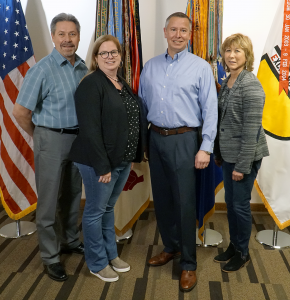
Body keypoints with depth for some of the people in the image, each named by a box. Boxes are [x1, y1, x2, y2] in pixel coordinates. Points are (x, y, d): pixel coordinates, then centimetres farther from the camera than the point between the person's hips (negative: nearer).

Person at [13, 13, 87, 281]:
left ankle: (71, 241, 38)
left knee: (73, 194, 18)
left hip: (78, 138, 6)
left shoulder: (83, 67, 3)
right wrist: (40, 137, -1)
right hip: (52, 139, -6)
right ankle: (50, 257, 20)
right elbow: (20, 112, -14)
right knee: (49, 200, 5)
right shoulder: (43, 70, -15)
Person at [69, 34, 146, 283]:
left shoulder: (123, 84, 12)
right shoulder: (92, 84, -14)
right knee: (96, 210, 7)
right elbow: (90, 129, -20)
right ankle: (97, 263, 24)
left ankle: (111, 254, 35)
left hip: (123, 160, 8)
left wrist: (133, 156, 11)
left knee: (109, 207, 20)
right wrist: (102, 166, -21)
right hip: (100, 161, -8)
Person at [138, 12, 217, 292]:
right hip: (155, 139, 5)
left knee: (184, 203, 0)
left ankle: (188, 264, 15)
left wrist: (206, 148, -11)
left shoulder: (201, 67, -3)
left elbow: (210, 110, -6)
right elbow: (142, 104, 12)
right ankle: (170, 247, 34)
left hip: (183, 140, -4)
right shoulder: (150, 66, 9)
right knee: (161, 198, 13)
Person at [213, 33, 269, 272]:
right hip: (229, 154, 8)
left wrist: (242, 165, -19)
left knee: (240, 204, 4)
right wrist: (218, 152, 15)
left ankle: (243, 253, 24)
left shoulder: (251, 86, -17)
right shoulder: (228, 83, 7)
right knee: (230, 201, 16)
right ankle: (234, 246, 34)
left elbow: (251, 130, -20)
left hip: (244, 156, -7)